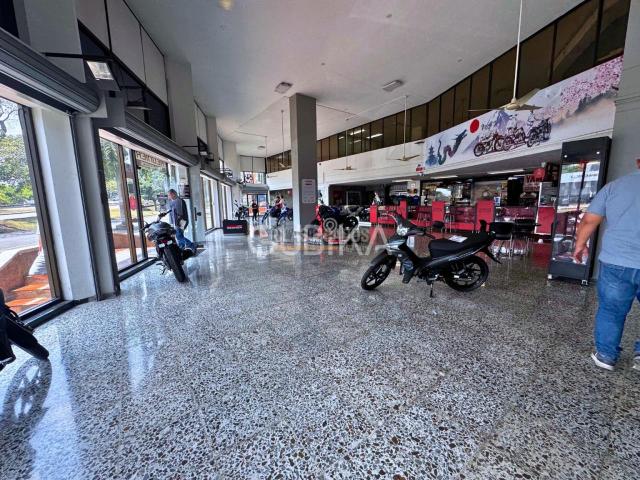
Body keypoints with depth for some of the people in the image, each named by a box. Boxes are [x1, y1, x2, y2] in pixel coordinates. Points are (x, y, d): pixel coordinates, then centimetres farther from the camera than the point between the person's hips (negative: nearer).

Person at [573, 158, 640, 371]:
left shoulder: (615, 185, 2)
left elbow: (589, 220, 0)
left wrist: (580, 245, 12)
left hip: (615, 262, 0)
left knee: (610, 311, 14)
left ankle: (606, 355, 23)